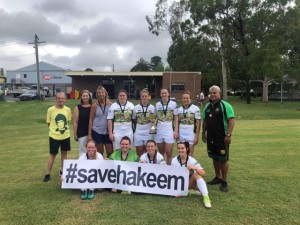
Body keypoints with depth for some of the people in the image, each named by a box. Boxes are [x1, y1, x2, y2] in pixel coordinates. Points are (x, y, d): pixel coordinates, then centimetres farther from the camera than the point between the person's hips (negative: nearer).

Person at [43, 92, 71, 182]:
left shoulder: (68, 110, -3)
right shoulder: (51, 109, -10)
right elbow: (48, 123, 1)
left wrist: (64, 129, 4)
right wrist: (54, 129, -3)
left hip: (65, 136, 3)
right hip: (54, 136, -3)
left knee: (64, 153, 14)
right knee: (52, 154, 7)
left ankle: (62, 170, 33)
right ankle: (48, 174, 21)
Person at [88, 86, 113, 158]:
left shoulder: (110, 104, 0)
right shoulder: (94, 105, -1)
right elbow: (91, 120, 2)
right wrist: (89, 133, -1)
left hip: (108, 131, 1)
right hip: (97, 131, -1)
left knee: (110, 152, 2)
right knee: (100, 152, 9)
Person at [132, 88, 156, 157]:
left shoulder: (152, 108, 3)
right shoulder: (136, 108, 4)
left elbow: (155, 120, 8)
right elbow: (134, 120, 12)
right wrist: (136, 128, 4)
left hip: (149, 133, 0)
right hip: (138, 133, 1)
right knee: (139, 152, 6)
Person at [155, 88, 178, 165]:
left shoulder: (173, 104, 0)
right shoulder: (157, 104, 8)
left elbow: (176, 118, 1)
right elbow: (156, 118, 14)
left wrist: (176, 131, -5)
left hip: (169, 130, -3)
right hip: (159, 130, 3)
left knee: (169, 153, -3)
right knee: (161, 153, 11)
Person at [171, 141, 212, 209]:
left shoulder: (192, 160, -13)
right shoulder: (174, 160, -9)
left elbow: (203, 173, -21)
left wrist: (195, 168, -39)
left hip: (190, 183, -1)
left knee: (197, 174, -30)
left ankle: (206, 197, -36)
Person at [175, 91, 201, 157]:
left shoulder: (195, 109, -5)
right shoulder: (179, 109, 9)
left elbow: (198, 123, -5)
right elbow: (177, 122, 11)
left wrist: (197, 136, -8)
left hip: (191, 134, -4)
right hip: (181, 134, 4)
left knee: (190, 153, 1)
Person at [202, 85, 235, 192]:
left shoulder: (225, 105, -10)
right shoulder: (207, 106, 10)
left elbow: (231, 120, -15)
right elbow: (205, 120, 16)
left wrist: (229, 134, -21)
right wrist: (203, 133, 13)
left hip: (222, 137, -6)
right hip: (210, 137, 6)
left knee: (223, 159, 1)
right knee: (215, 158, 16)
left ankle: (224, 182, 14)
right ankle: (218, 177, 31)